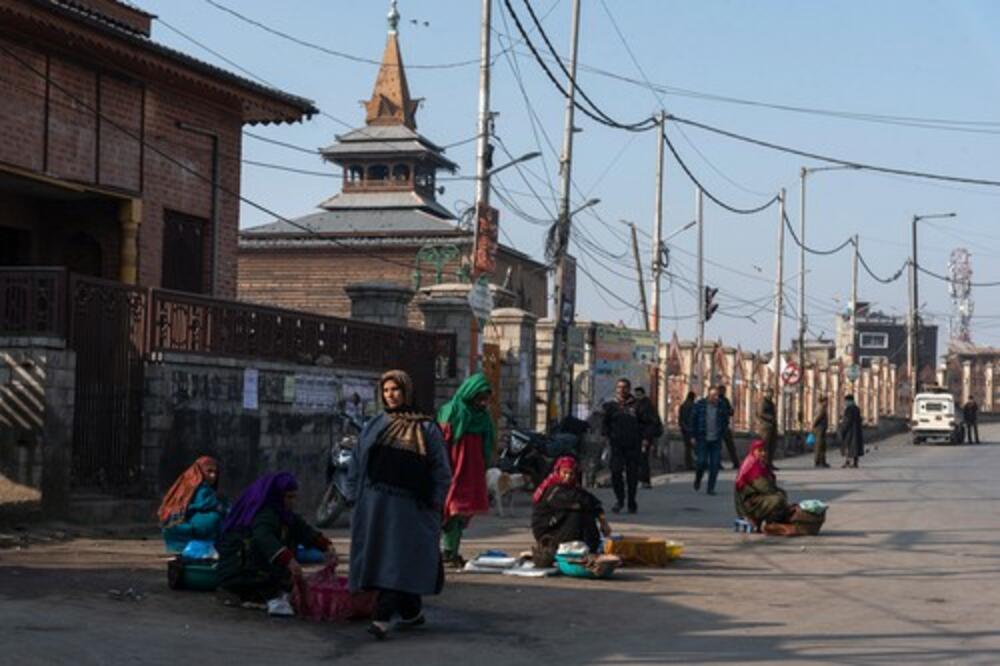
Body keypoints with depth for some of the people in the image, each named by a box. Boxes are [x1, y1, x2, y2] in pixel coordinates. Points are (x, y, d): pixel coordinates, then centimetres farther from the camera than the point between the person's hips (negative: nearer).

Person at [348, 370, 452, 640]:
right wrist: (354, 494, 5)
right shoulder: (375, 425, 12)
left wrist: (435, 502, -6)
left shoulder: (426, 429, 3)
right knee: (377, 555, 4)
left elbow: (441, 468, 1)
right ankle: (411, 611, 16)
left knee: (397, 559, -9)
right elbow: (357, 461, 12)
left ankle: (383, 617, -14)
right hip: (375, 502, 4)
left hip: (408, 505, -4)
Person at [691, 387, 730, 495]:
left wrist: (721, 433, 5)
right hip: (702, 440, -2)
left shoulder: (721, 406, 2)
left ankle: (711, 488, 6)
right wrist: (695, 436, 0)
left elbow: (726, 421, 15)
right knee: (702, 463, -5)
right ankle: (698, 480, 26)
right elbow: (693, 420, 3)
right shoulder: (700, 405, -3)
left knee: (715, 465, -3)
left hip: (716, 441, 2)